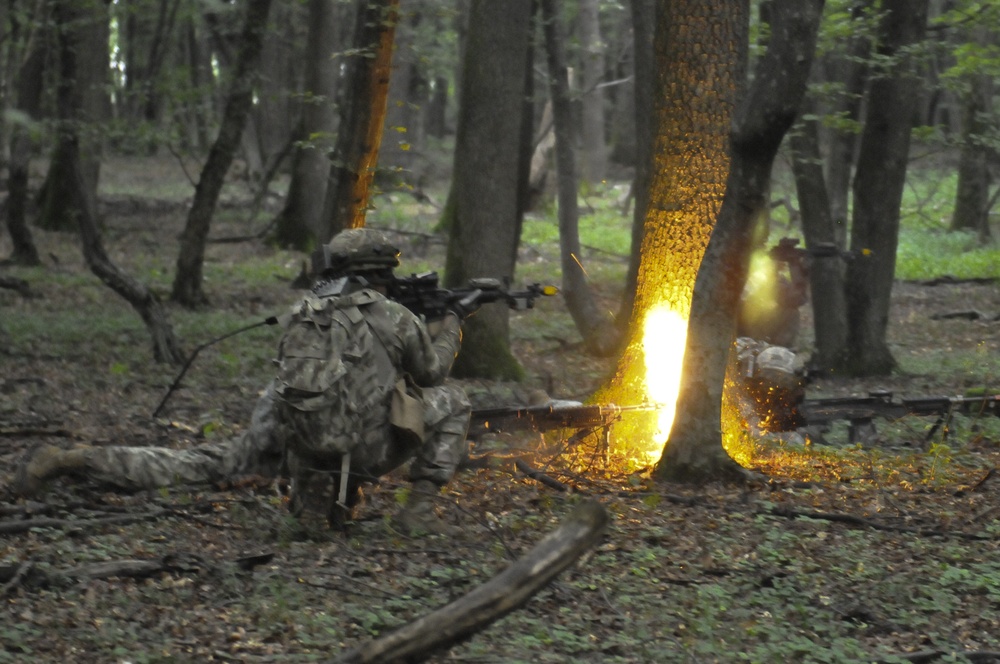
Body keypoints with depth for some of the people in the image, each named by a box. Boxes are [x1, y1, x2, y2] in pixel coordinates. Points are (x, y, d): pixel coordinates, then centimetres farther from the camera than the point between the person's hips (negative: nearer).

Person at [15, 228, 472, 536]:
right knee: (451, 402, 11)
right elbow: (432, 370, 13)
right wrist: (451, 326, 34)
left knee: (199, 463, 26)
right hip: (362, 447, -5)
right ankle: (420, 509, 4)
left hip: (294, 445, 5)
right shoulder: (394, 316, -5)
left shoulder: (302, 312, 12)